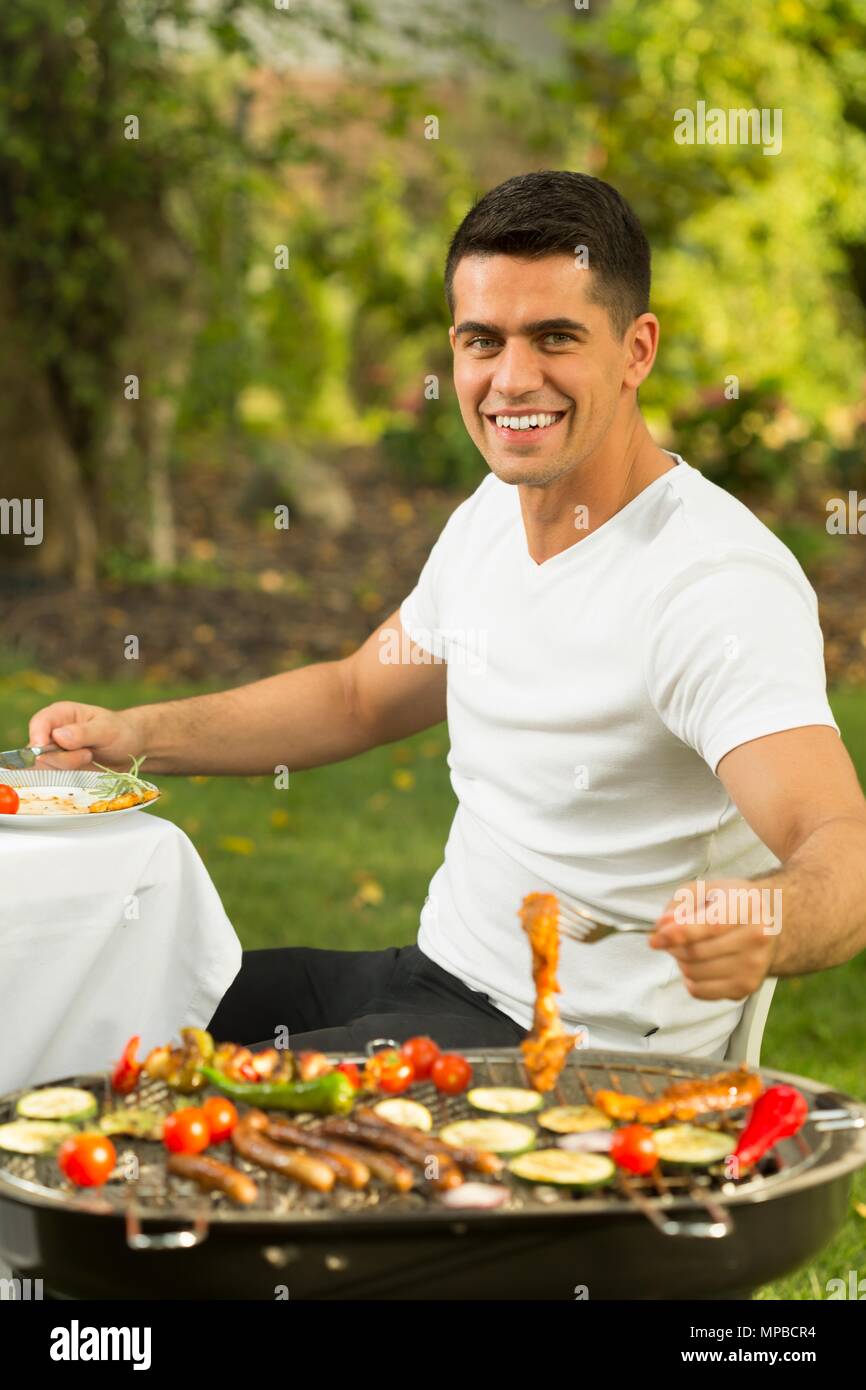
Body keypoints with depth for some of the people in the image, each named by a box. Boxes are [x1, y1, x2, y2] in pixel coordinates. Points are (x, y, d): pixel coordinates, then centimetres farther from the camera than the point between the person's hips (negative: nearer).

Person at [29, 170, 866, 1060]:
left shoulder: (718, 581, -23)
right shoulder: (491, 518, 5)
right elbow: (358, 698, 20)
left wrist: (766, 922, -57)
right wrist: (138, 734, 9)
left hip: (586, 1049, -8)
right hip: (437, 973, 8)